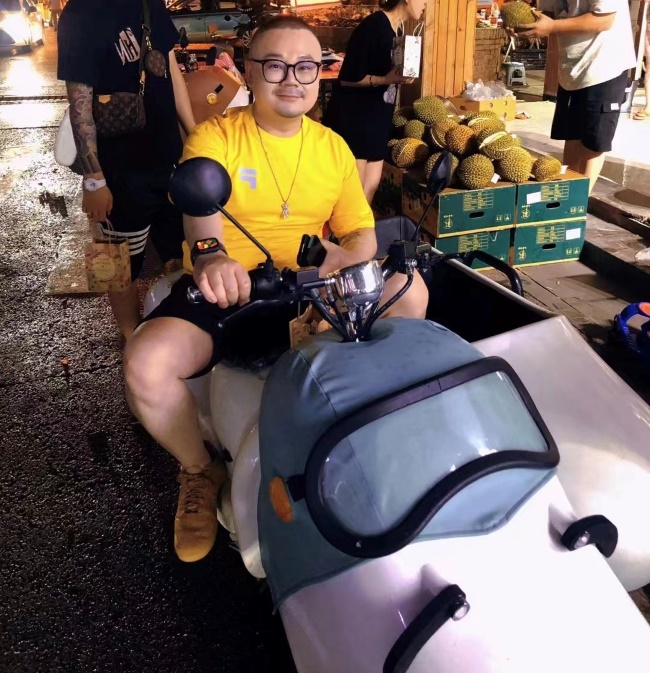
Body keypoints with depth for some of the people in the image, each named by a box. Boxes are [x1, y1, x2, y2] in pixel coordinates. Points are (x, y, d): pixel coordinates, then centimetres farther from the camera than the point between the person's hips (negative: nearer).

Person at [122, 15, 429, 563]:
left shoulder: (333, 148, 9)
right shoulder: (215, 136, -2)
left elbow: (363, 237, 6)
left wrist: (334, 267, -19)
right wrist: (208, 253, -48)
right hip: (223, 292, -2)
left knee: (409, 291, -18)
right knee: (145, 364, -28)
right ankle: (201, 471, 4)